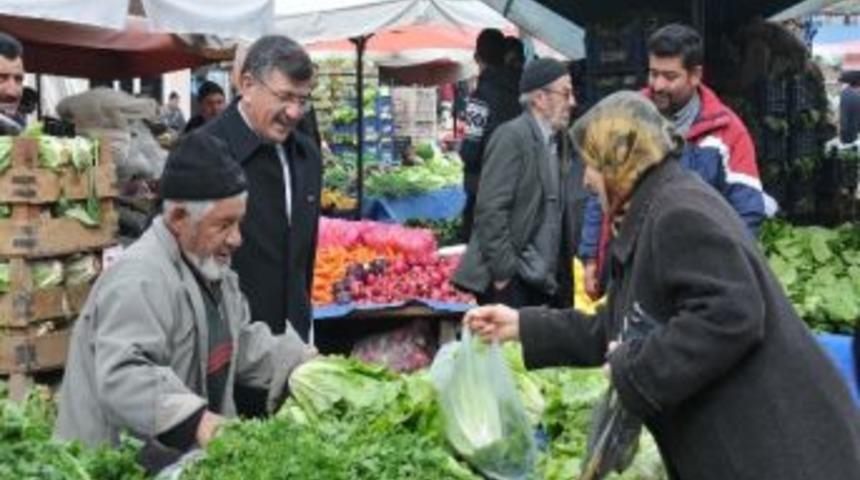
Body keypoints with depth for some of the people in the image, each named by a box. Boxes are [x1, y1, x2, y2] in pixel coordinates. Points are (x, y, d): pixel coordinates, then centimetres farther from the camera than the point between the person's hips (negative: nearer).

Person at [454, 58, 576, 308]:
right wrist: (503, 272, -17)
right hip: (511, 280, -8)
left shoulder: (556, 141, 13)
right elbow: (490, 209, -16)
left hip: (543, 280, 8)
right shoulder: (511, 137, -11)